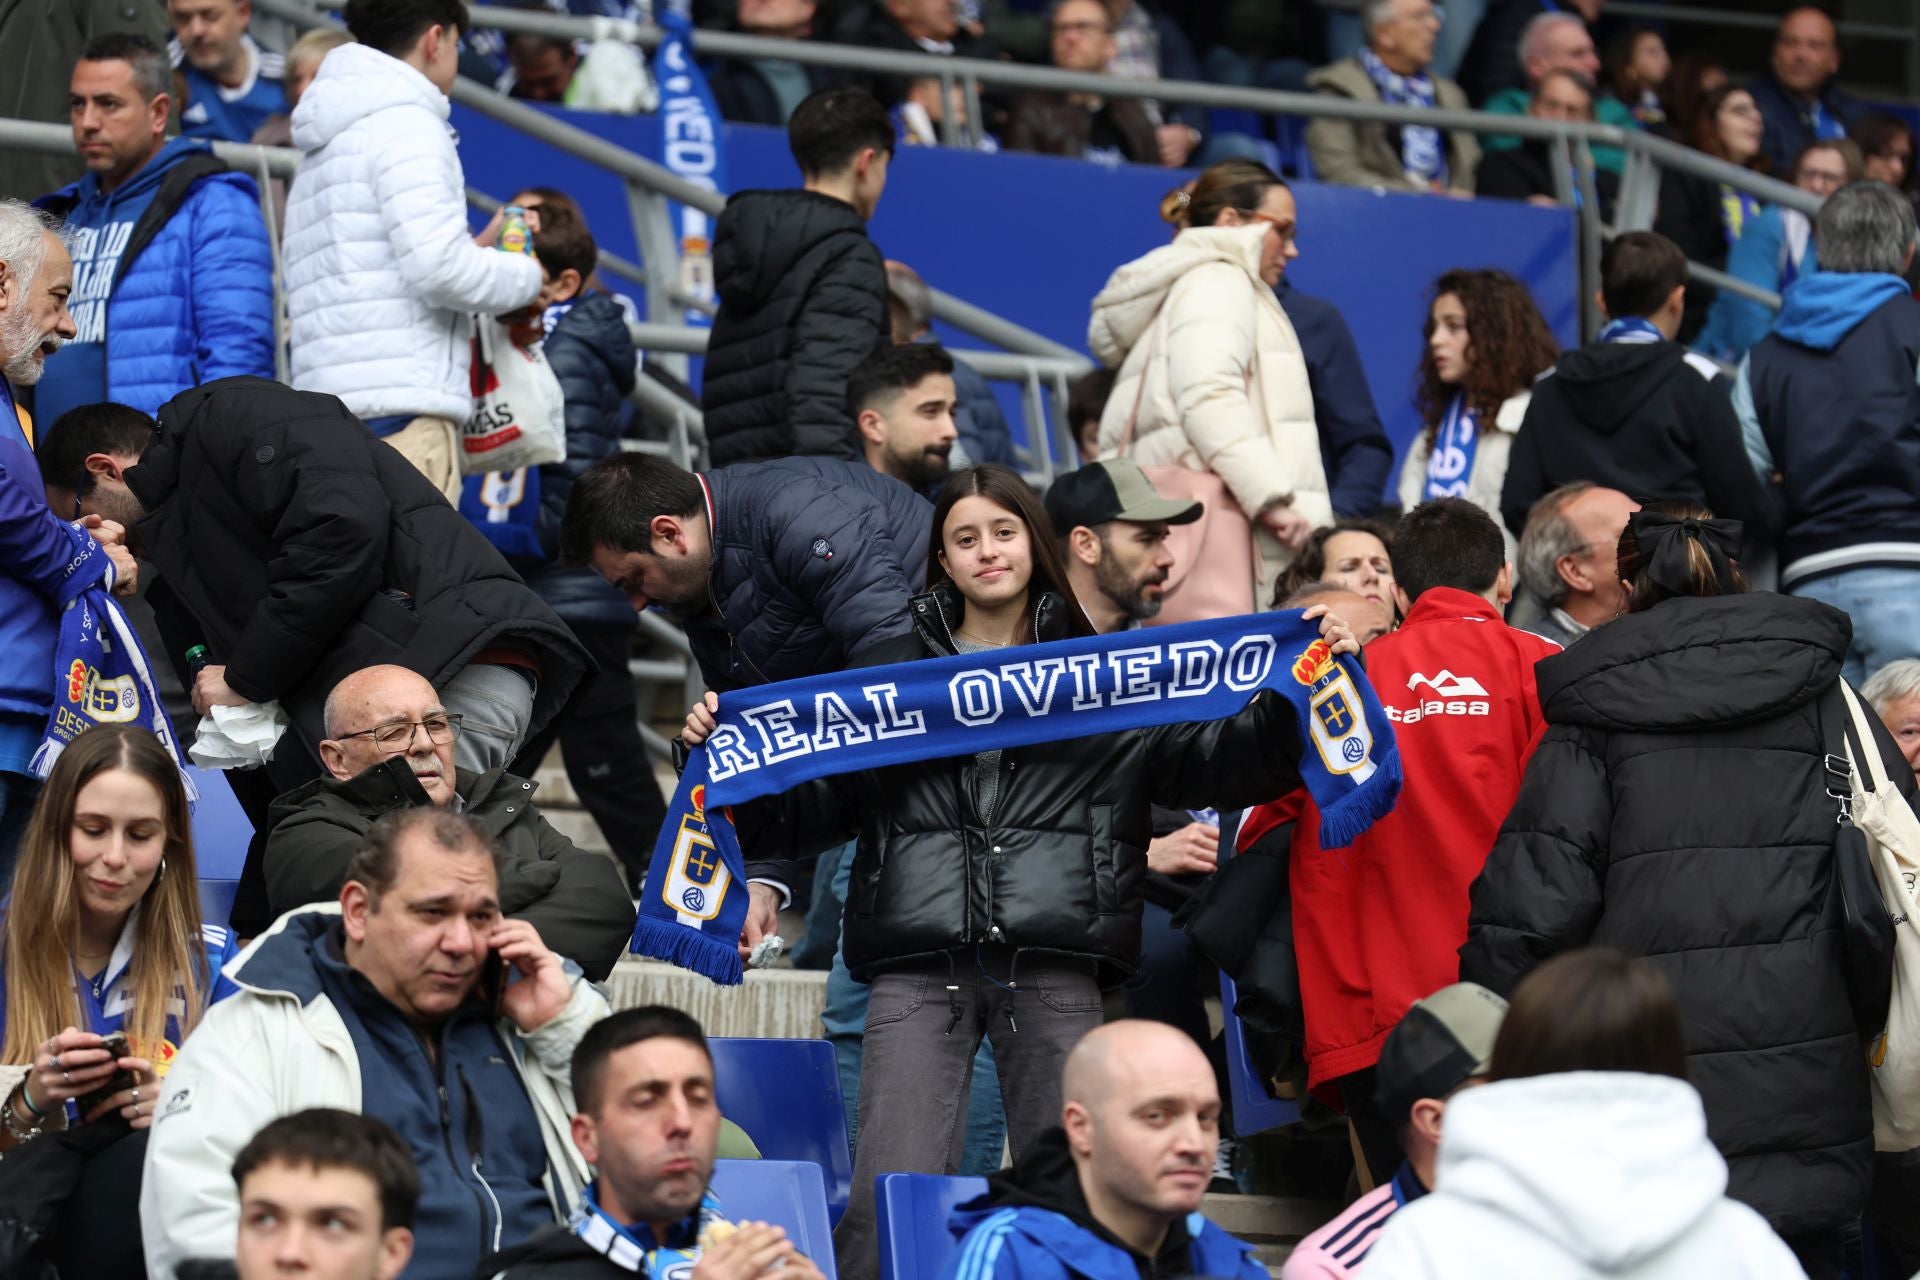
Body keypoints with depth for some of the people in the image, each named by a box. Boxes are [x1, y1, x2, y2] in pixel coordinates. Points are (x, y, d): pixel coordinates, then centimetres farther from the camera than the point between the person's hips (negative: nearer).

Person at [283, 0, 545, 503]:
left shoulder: (321, 149, 26)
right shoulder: (406, 123, -3)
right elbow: (437, 265, -14)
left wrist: (472, 254, 23)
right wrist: (524, 275, 3)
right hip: (402, 407, -9)